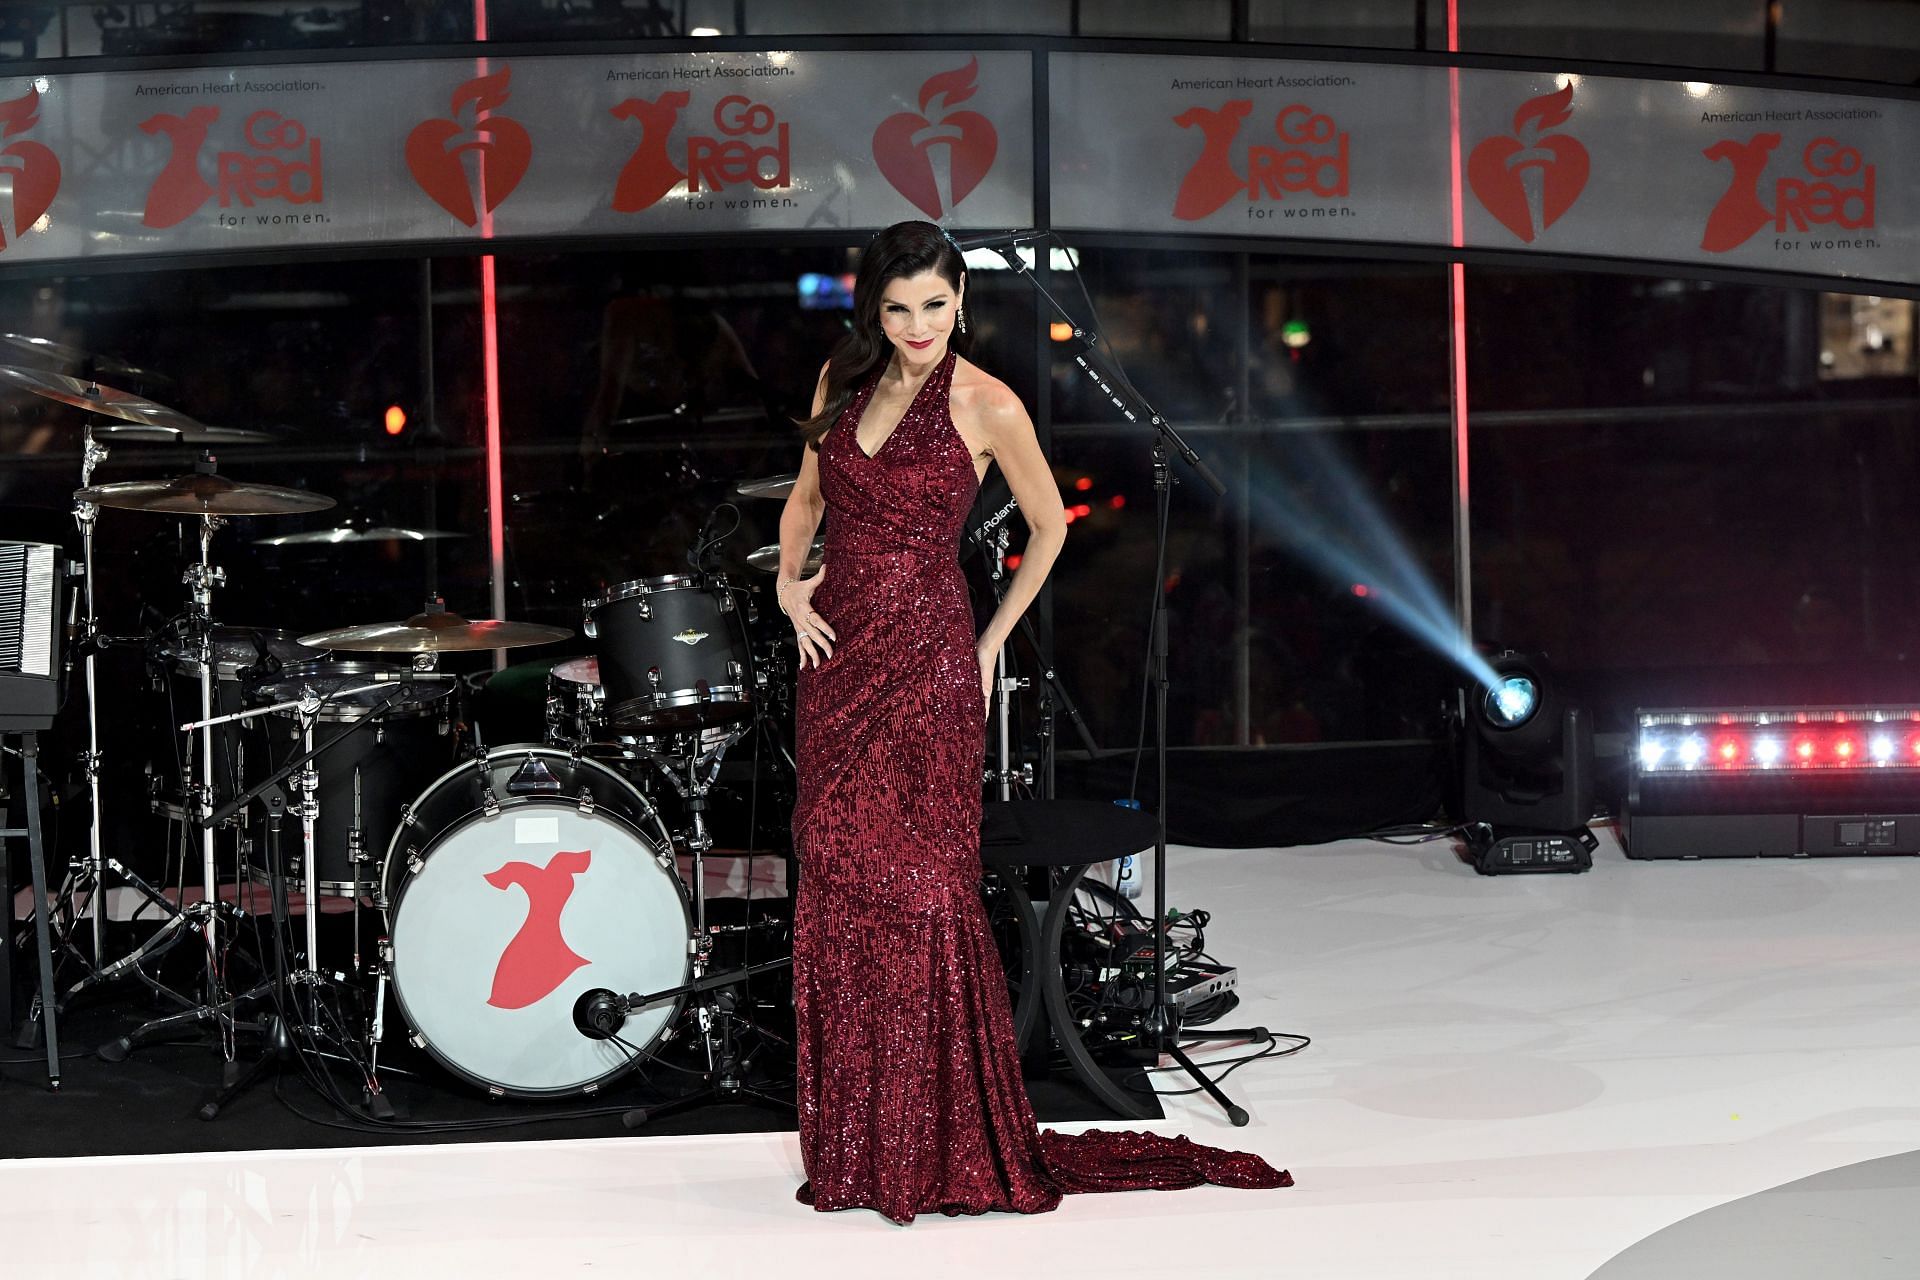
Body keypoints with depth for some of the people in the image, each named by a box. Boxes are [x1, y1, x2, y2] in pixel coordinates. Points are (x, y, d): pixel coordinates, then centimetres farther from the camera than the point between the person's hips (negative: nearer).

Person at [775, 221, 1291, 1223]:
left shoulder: (988, 407, -8)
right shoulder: (843, 380, 7)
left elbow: (1048, 526, 5)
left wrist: (992, 643, 5)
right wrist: (789, 580, 4)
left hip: (924, 662, -5)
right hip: (837, 653, 6)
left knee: (917, 887, -7)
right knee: (837, 888, 7)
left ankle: (943, 1149, 2)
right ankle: (855, 1146, 15)